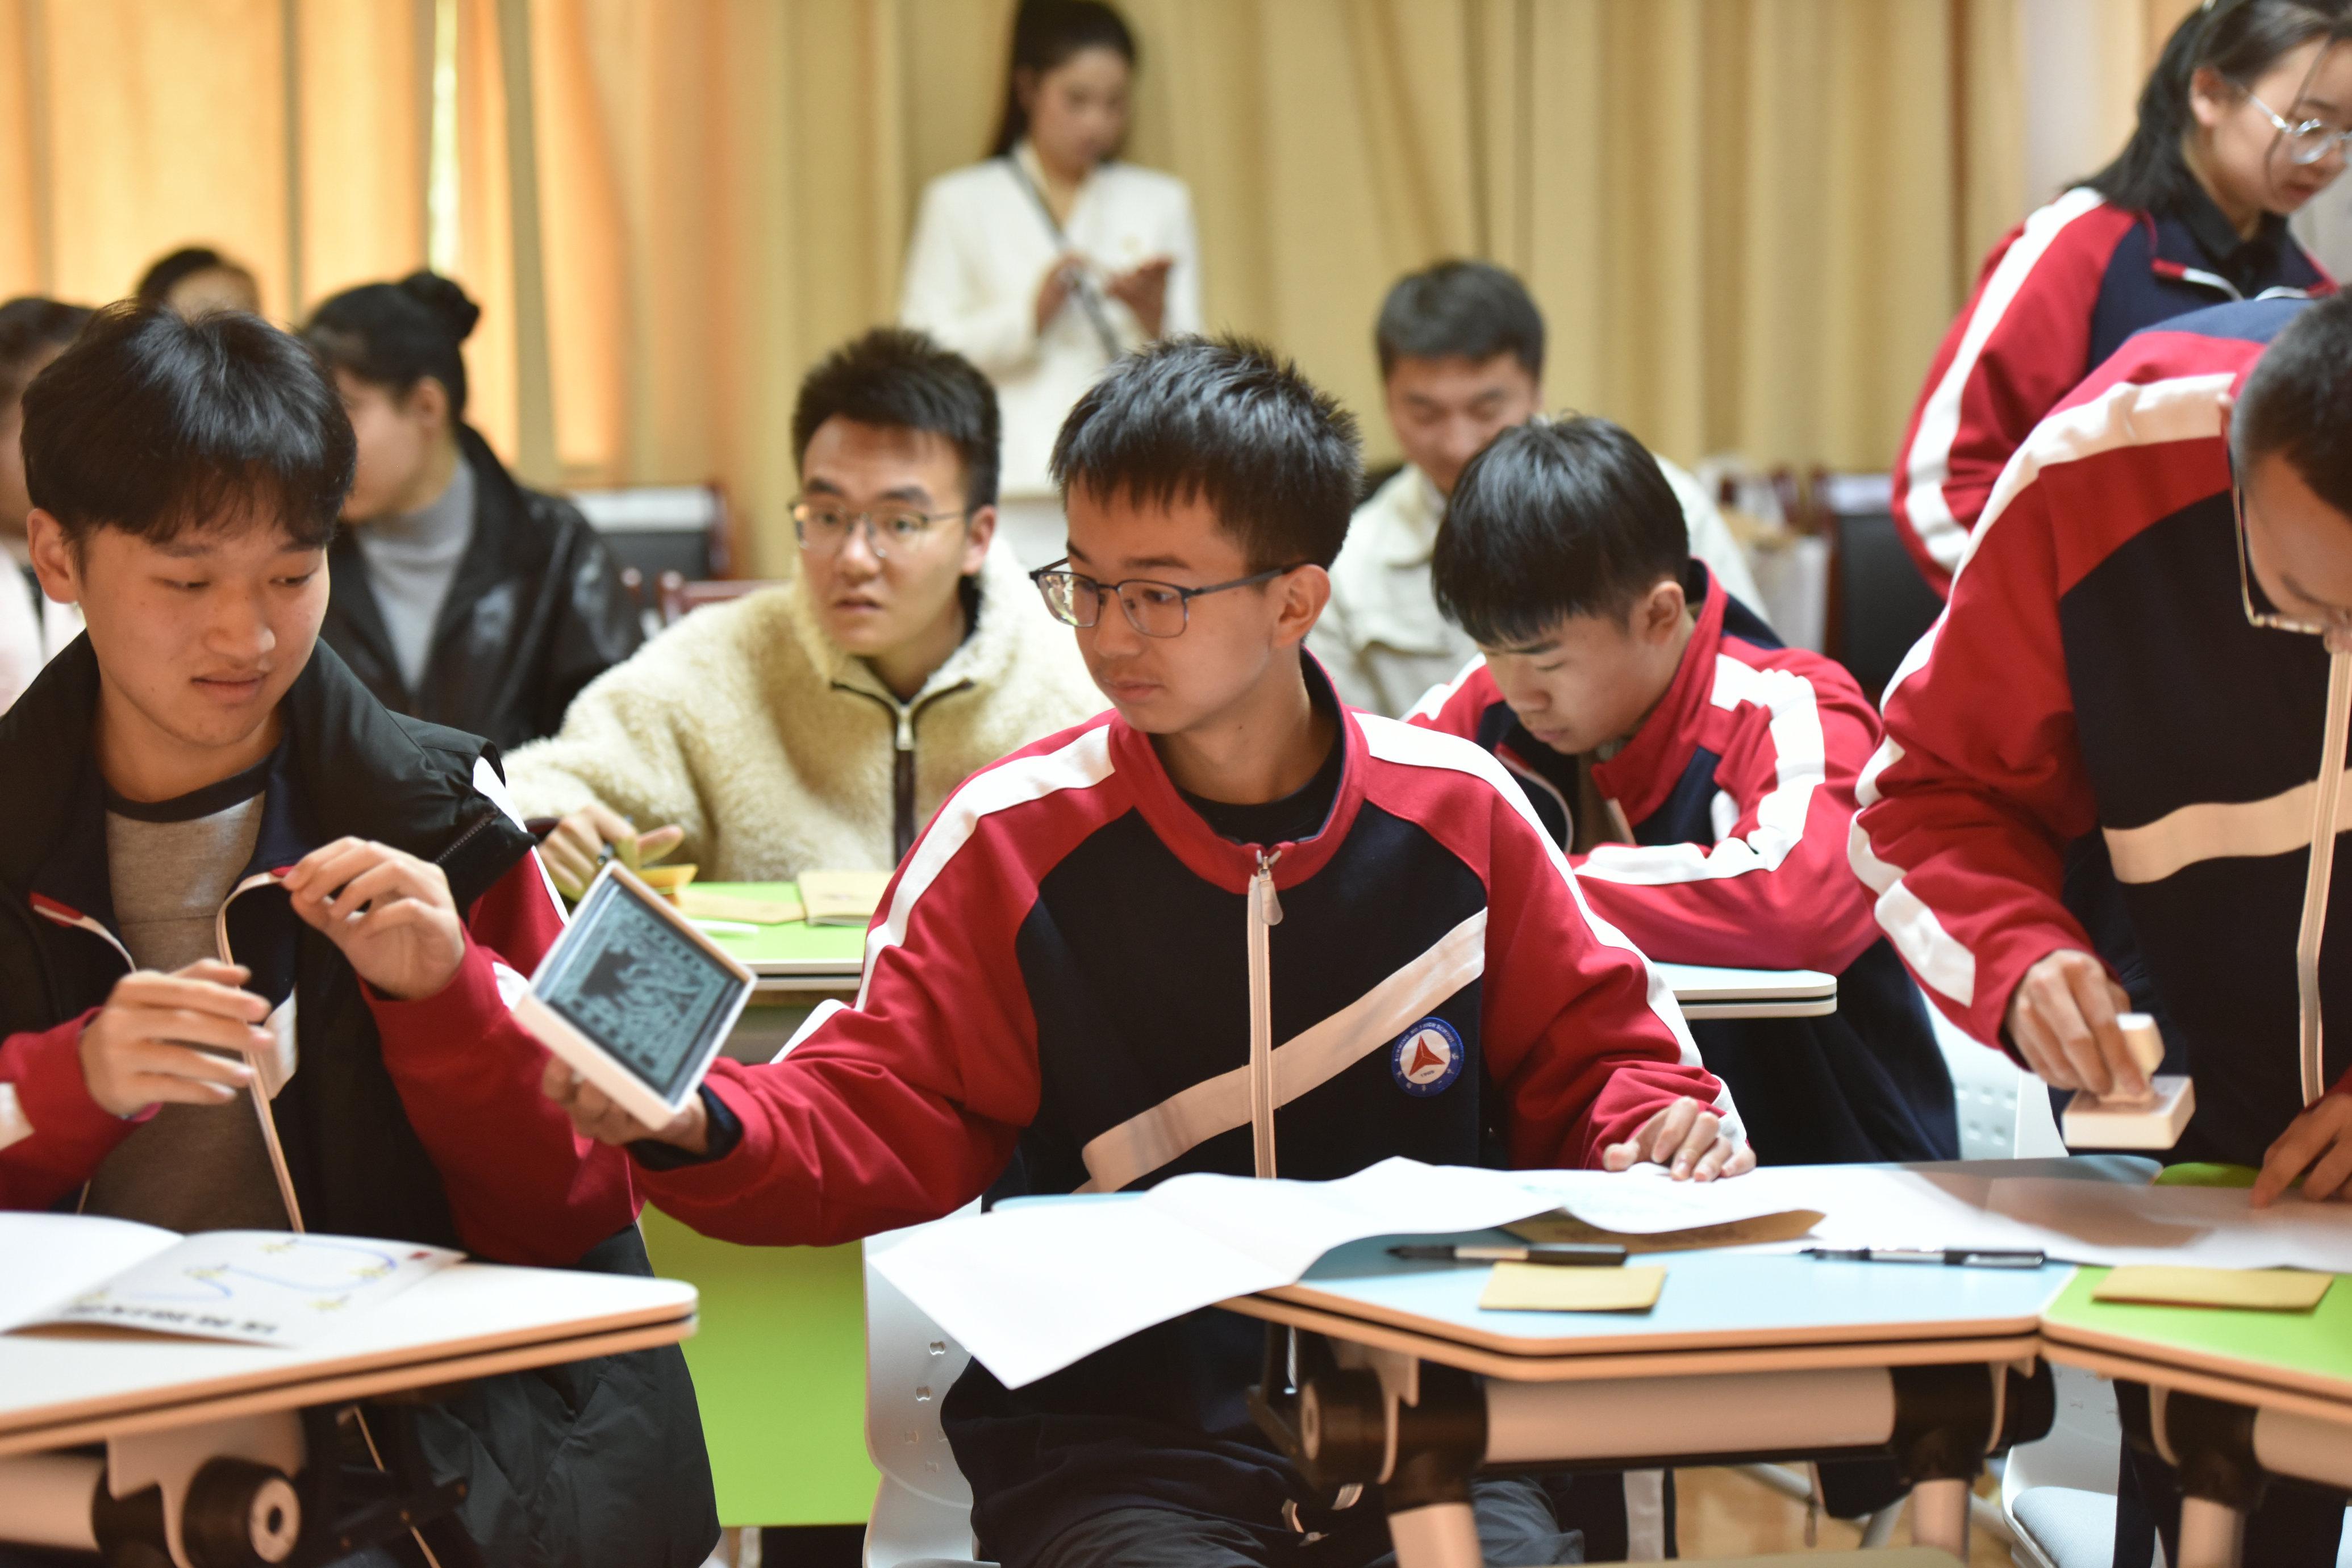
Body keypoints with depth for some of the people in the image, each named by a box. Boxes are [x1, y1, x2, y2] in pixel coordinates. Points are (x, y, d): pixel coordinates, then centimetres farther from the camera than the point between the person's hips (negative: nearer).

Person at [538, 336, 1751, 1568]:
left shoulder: (1458, 811, 5)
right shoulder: (1012, 838, 1)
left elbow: (1590, 1053, 18)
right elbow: (880, 1119, -1)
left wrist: (1657, 1121, -3)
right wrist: (702, 1126, -20)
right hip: (1111, 1448, -1)